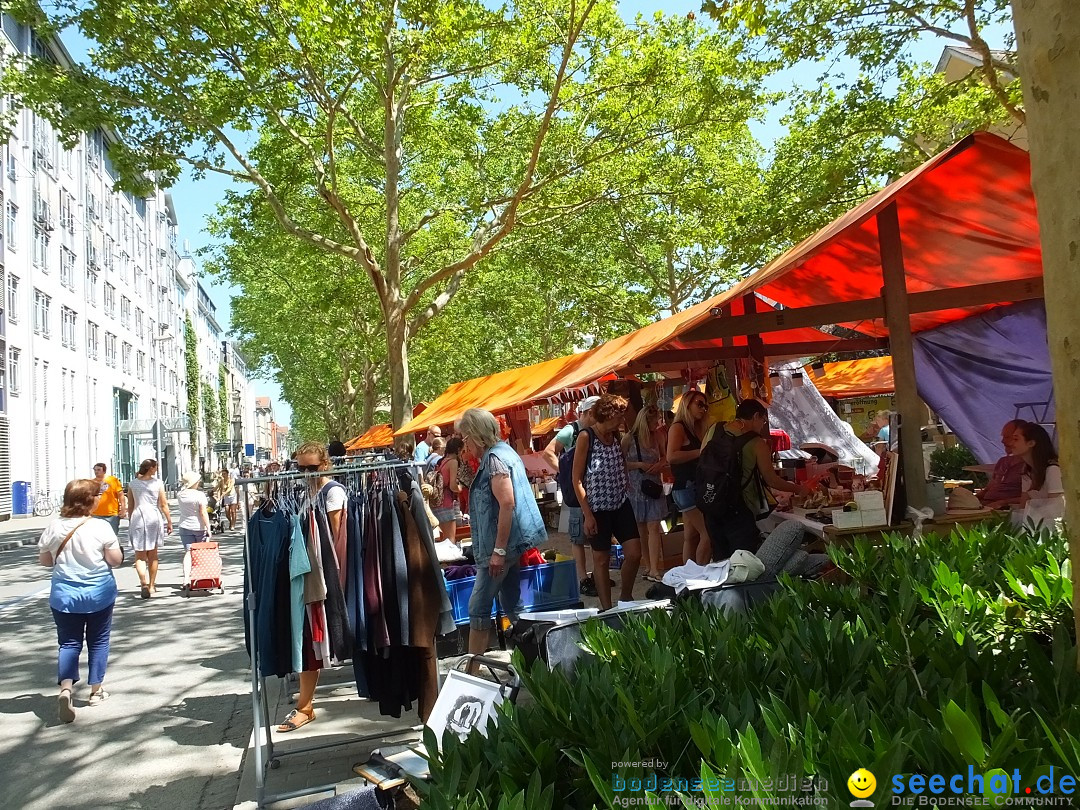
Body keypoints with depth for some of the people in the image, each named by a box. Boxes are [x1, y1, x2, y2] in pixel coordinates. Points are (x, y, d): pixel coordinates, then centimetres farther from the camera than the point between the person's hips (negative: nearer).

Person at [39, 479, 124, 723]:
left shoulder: (54, 528, -6)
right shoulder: (101, 527, -15)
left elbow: (44, 560, 7)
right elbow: (116, 560, -11)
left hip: (64, 595, 2)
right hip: (99, 593, -2)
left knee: (69, 642, 9)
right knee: (98, 640, 14)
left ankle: (66, 687, -12)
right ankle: (96, 690, 22)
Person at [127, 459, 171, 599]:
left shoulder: (133, 484, 2)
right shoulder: (157, 483, -4)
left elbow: (130, 506, 8)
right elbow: (163, 505, -2)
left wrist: (130, 521, 19)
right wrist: (169, 521, 6)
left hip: (137, 518, 0)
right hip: (153, 517, 0)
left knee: (139, 555, 3)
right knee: (153, 554, 14)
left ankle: (144, 583, -18)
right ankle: (152, 586, 20)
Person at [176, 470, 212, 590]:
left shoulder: (180, 494, -1)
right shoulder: (199, 494, -15)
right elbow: (203, 513, -16)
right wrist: (208, 527, -13)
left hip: (184, 527, 4)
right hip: (199, 527, -3)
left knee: (188, 552, 0)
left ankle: (186, 579, -14)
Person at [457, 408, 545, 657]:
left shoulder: (494, 458, -15)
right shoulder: (504, 451, 15)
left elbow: (507, 503, -24)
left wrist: (498, 550, -23)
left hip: (503, 543, -10)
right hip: (512, 543, 10)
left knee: (478, 608, -4)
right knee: (512, 605, 14)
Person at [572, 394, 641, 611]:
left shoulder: (617, 435, 8)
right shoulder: (586, 437, -10)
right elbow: (577, 479, -11)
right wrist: (587, 514, -14)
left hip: (621, 504, 6)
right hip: (597, 508, -5)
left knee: (634, 553, 3)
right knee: (602, 560, 5)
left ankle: (626, 597, 25)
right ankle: (607, 609, 17)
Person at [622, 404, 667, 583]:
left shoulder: (658, 436, 3)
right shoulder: (629, 438, -8)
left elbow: (664, 456, 16)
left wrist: (660, 464, -5)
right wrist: (639, 465, -16)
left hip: (654, 486, 2)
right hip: (635, 486, -2)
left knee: (654, 527, -5)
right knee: (641, 529, 8)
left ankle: (654, 570, -7)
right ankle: (649, 566, 19)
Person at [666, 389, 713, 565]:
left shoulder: (694, 429, 18)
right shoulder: (678, 427, -7)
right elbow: (671, 456, -22)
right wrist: (700, 452, -18)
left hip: (696, 488, 9)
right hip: (687, 487, -9)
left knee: (691, 536, 9)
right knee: (708, 534, -11)